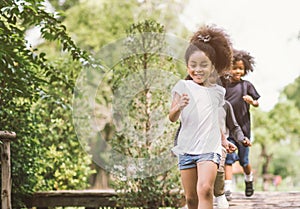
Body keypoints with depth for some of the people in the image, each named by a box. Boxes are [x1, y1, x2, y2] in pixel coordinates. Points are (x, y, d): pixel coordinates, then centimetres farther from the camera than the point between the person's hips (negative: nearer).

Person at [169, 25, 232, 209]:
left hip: (210, 147, 0)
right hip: (186, 148, 0)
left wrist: (222, 137, 23)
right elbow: (172, 118, -6)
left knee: (205, 189, -22)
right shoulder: (183, 87, 2)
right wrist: (179, 107, -26)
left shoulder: (218, 91, 10)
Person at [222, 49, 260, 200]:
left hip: (243, 128, 0)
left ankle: (249, 179, 39)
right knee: (228, 159, -8)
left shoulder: (246, 86, 0)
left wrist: (251, 101, -21)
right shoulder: (223, 86, 4)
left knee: (243, 160, 10)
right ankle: (227, 189, -9)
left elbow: (257, 104, -1)